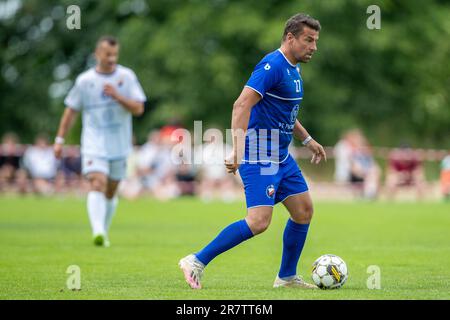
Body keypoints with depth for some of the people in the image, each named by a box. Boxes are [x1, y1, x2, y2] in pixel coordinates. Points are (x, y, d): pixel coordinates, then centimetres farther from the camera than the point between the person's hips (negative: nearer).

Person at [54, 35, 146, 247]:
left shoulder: (127, 77, 0)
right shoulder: (85, 80, -1)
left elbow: (138, 109, -5)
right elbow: (71, 111, 8)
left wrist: (117, 96, -20)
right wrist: (60, 140, 5)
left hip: (120, 146, 2)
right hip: (94, 145, -2)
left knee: (110, 192, 11)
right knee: (97, 184, -21)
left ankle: (104, 232, 28)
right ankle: (98, 232, -33)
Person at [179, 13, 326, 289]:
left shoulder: (293, 69, 14)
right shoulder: (273, 66, -18)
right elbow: (242, 105, -27)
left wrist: (307, 140, 29)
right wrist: (237, 151, -34)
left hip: (281, 157, 10)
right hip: (260, 157, -10)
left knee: (304, 210, 9)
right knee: (259, 222, -17)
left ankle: (287, 277, 21)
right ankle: (197, 262, -9)